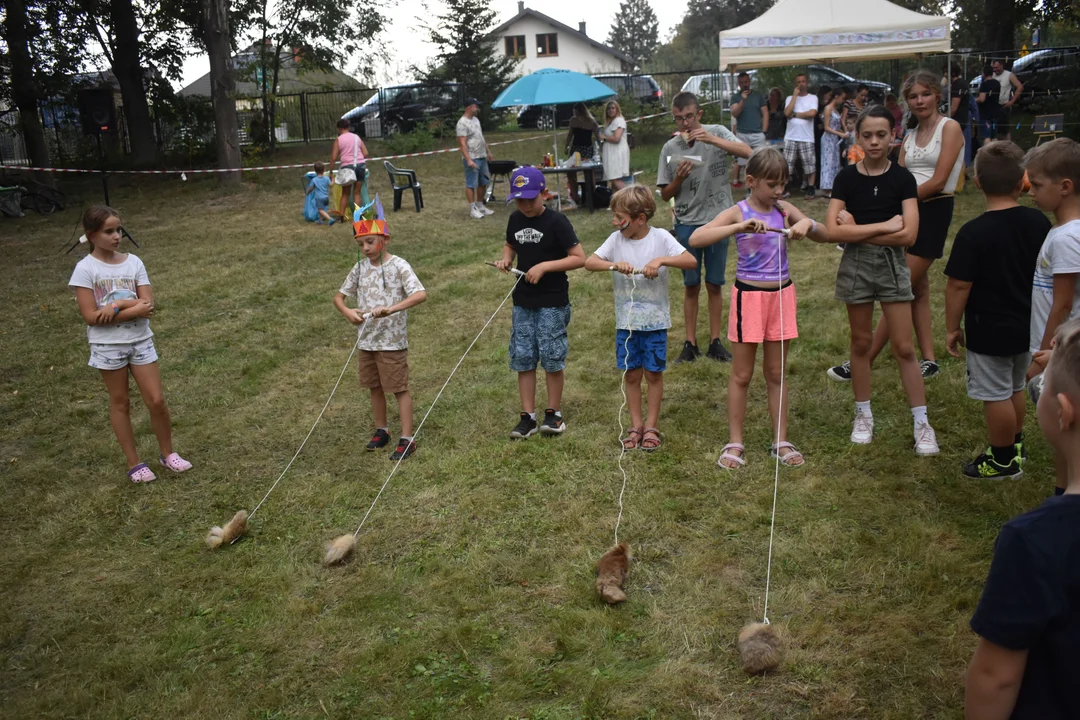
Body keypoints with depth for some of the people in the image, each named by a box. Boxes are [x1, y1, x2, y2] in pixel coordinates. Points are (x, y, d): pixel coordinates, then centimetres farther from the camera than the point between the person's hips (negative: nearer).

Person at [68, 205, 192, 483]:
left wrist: (117, 306, -20)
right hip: (108, 345, -2)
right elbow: (91, 316, -16)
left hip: (140, 340, 3)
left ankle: (167, 453, 23)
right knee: (120, 403, 11)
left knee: (157, 400, 3)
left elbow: (147, 304, -7)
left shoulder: (133, 262, -1)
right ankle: (134, 463, 22)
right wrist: (134, 309, -17)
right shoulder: (85, 269, -10)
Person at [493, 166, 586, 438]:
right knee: (523, 359, 6)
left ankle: (554, 413, 17)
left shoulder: (556, 222, -12)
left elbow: (579, 258, -13)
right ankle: (527, 416, 14)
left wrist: (544, 266, -21)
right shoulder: (515, 219, 5)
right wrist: (506, 258, 1)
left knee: (552, 358, 1)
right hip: (523, 301, 6)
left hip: (552, 302, -5)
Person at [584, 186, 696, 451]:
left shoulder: (660, 237, -10)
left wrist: (661, 260, -31)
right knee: (631, 374, 10)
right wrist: (614, 264, -26)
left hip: (655, 320, -2)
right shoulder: (616, 239, -2)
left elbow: (691, 261, -17)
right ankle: (636, 425, 23)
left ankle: (651, 426, 21)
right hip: (626, 321, 2)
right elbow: (589, 262, -10)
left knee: (653, 373, 7)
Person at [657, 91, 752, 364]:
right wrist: (679, 178, -15)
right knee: (691, 285, 8)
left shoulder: (717, 132, -4)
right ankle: (690, 344, 17)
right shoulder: (670, 148, 1)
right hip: (687, 223, 1)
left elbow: (746, 152, -21)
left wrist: (712, 139, -31)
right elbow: (665, 195, 4)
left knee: (714, 285, 8)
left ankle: (715, 342, 19)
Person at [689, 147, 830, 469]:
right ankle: (734, 443, 18)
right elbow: (695, 239, -23)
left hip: (782, 294, 4)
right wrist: (740, 227, -32)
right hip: (749, 296, -4)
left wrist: (808, 223, -14)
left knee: (776, 374, 13)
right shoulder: (737, 212, -9)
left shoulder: (785, 210, 3)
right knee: (741, 374, 7)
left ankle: (781, 441, 23)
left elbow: (825, 237, 7)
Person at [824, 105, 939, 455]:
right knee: (861, 342, 11)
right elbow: (832, 230, -14)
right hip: (855, 266, 1)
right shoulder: (846, 177, -3)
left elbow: (908, 235, -14)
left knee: (903, 347, 1)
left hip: (892, 265, -1)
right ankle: (863, 414, 25)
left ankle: (921, 423, 9)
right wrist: (882, 226, -15)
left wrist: (857, 232, -14)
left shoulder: (902, 178, -4)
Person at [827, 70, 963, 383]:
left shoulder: (949, 128, -6)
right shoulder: (909, 137, 14)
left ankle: (863, 364, -4)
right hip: (909, 213, 8)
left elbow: (938, 182, -13)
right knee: (918, 289, 10)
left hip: (933, 213, -8)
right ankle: (929, 360, 17)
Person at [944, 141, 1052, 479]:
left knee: (996, 395, 8)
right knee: (1016, 388, 24)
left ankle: (1004, 461, 21)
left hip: (988, 331, -6)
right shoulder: (1039, 222, -4)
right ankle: (1014, 445, 41)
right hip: (1027, 326, 7)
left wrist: (952, 327, -8)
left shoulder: (973, 233, -22)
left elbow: (959, 287, -19)